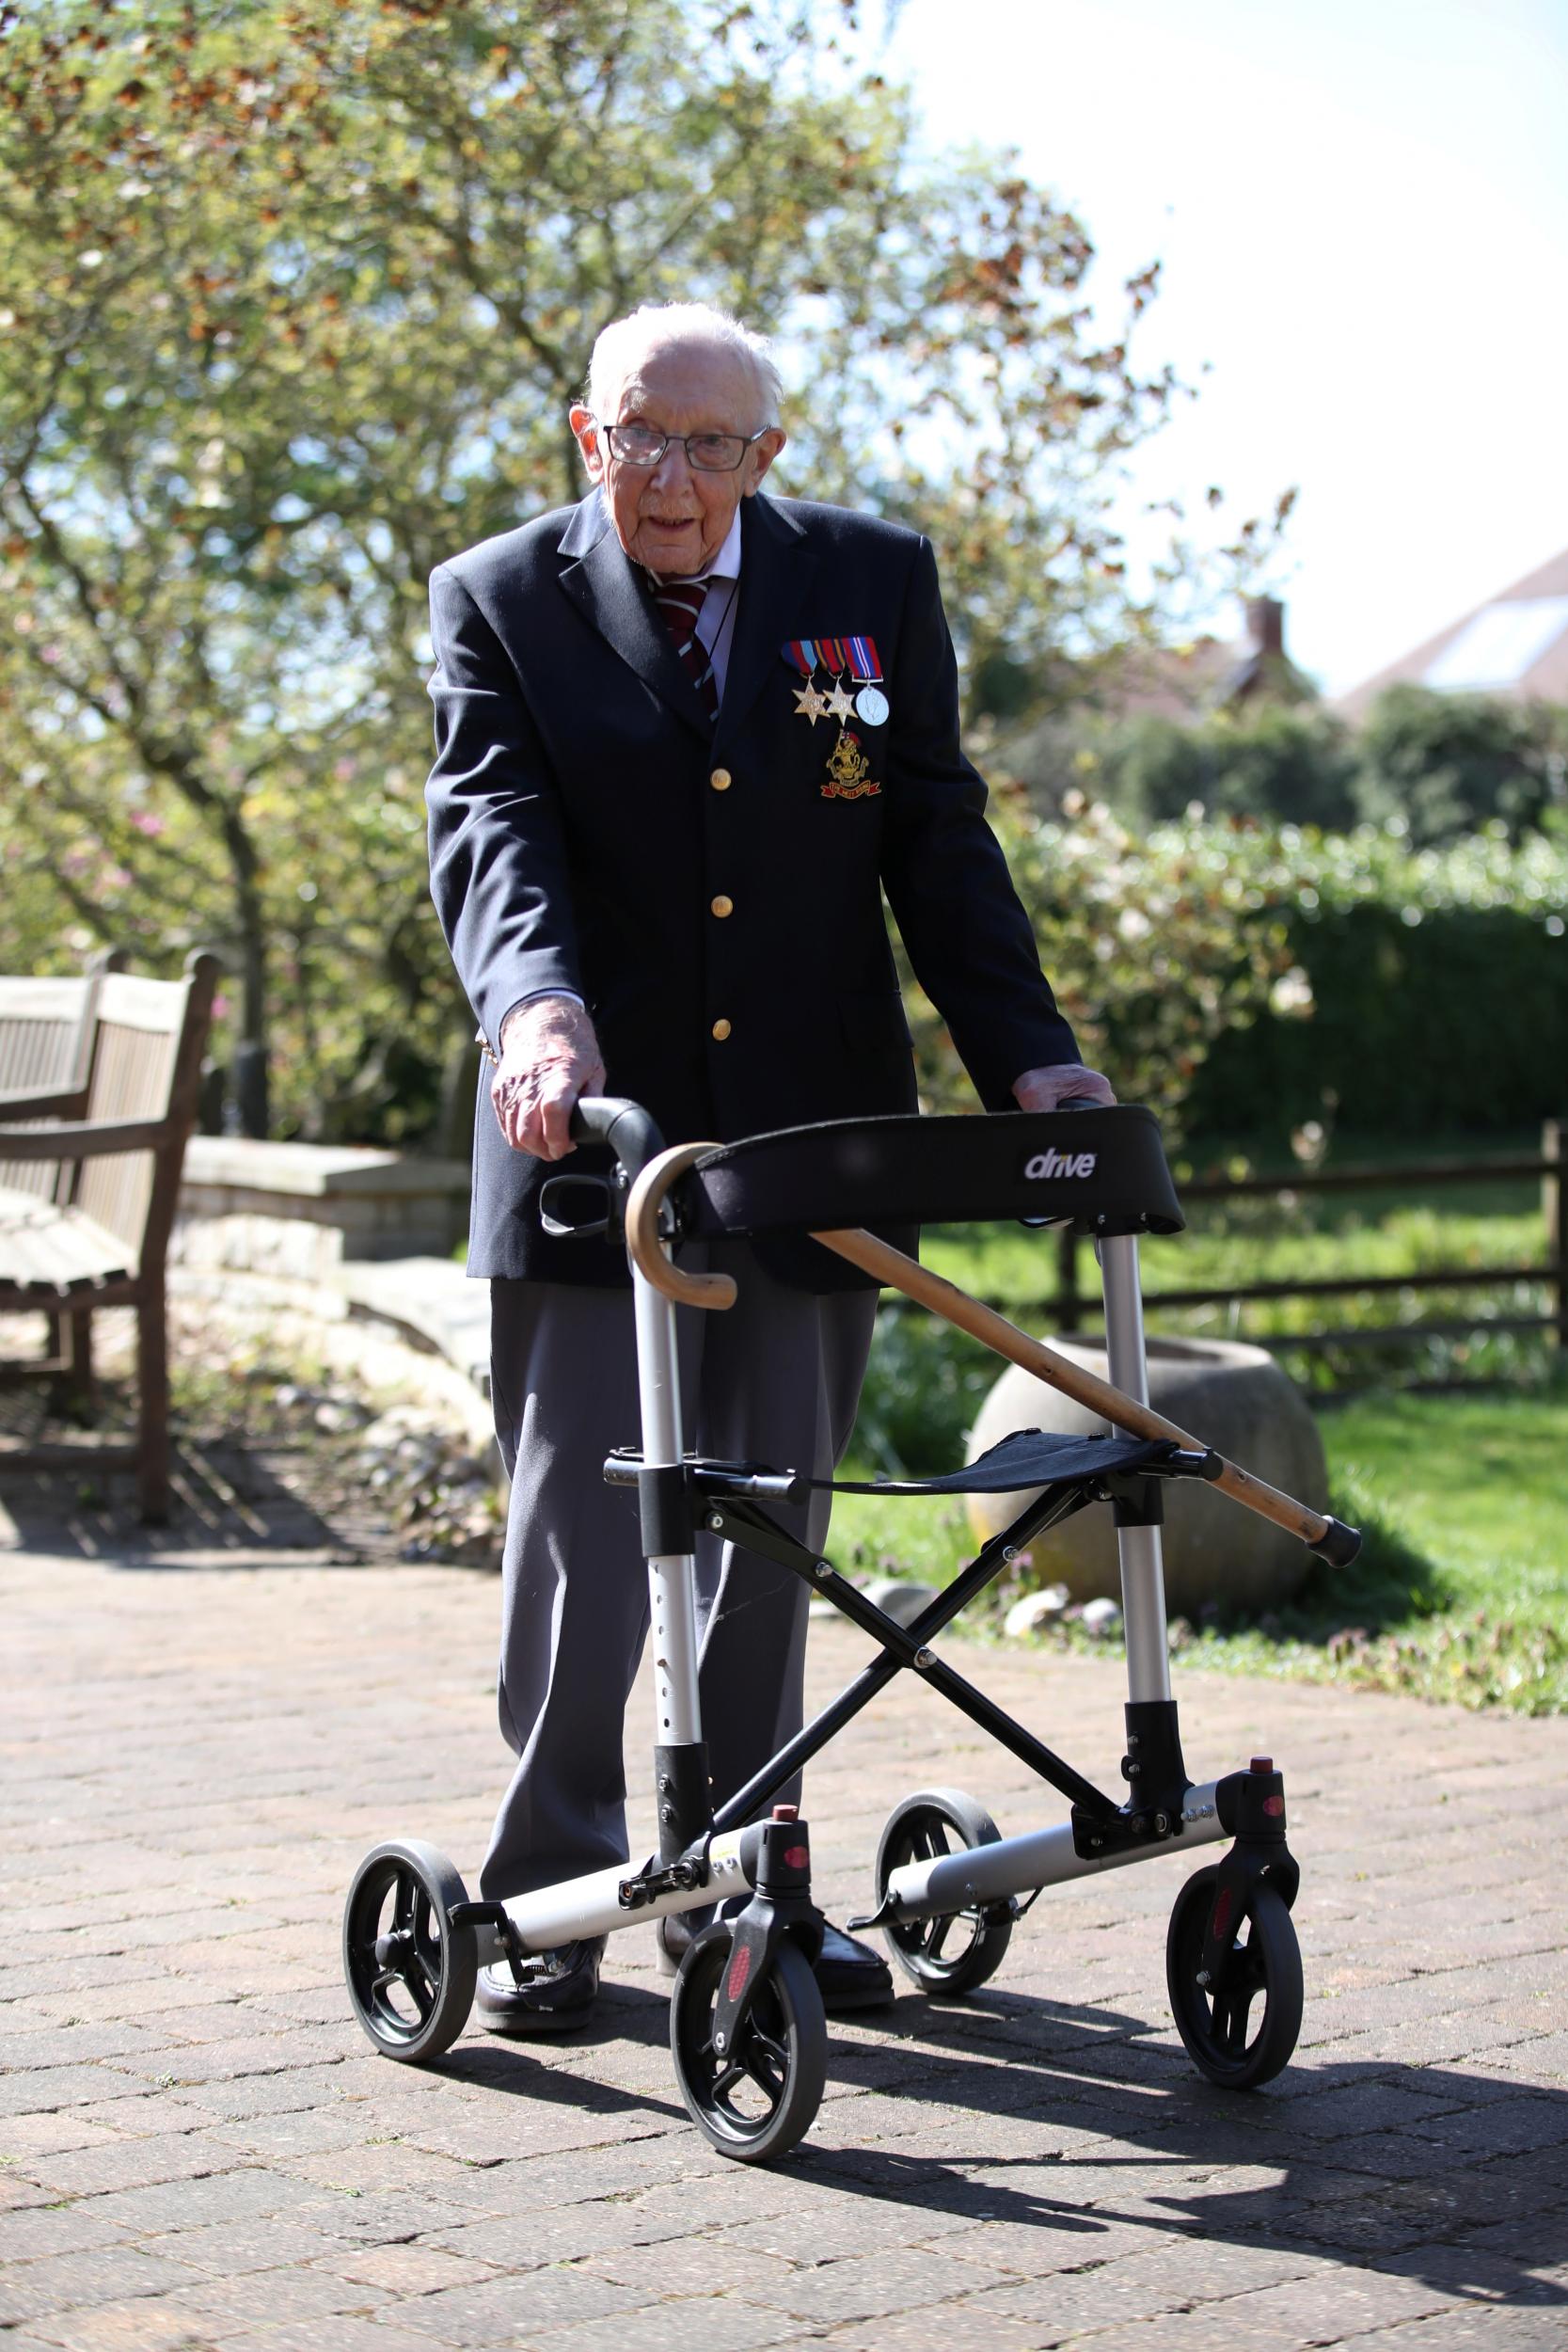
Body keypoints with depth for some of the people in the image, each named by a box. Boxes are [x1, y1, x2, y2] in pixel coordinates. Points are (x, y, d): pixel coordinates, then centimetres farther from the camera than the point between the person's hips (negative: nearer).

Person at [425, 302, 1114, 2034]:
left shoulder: (874, 584, 6)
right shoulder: (499, 601, 0)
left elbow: (937, 837, 4)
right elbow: (490, 832, -14)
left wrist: (1024, 1050, -8)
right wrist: (539, 1005, -34)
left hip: (808, 1131, 2)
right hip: (595, 1125, -2)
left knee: (771, 1517, 9)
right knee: (579, 1520, -2)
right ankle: (548, 1897, 11)